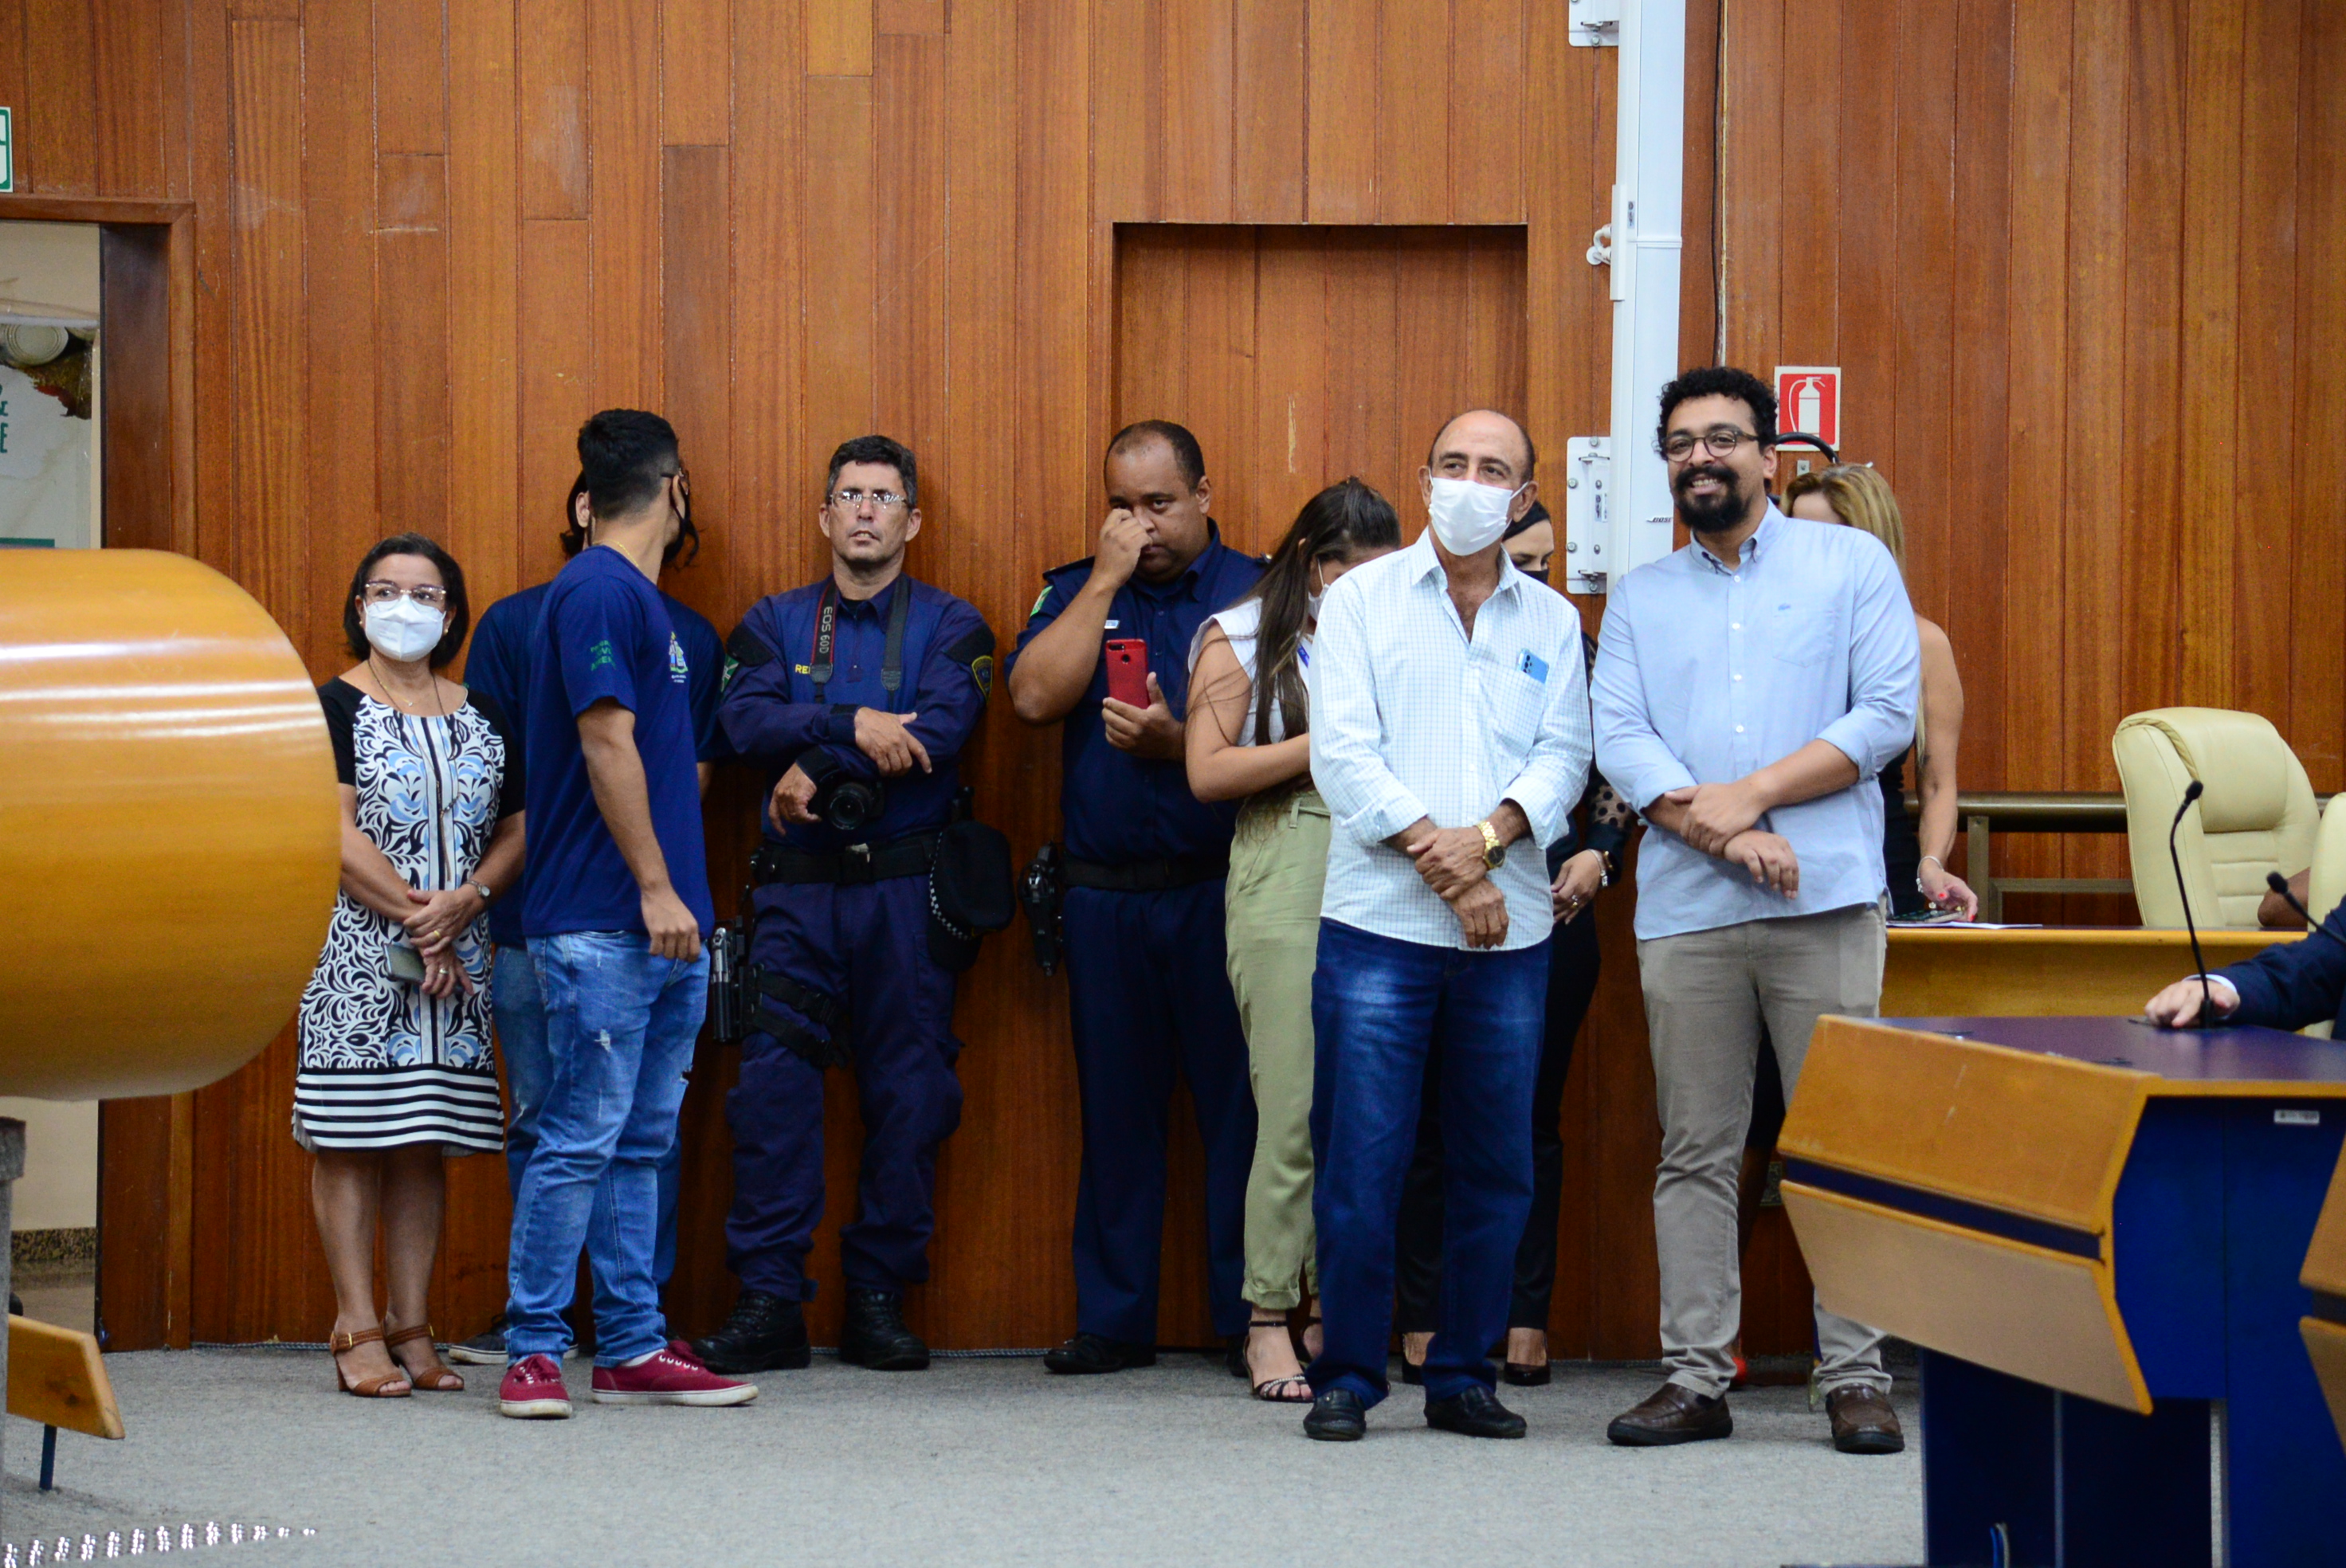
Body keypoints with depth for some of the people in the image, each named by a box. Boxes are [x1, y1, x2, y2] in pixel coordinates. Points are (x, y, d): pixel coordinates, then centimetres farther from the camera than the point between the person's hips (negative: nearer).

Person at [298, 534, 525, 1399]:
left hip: (457, 960, 4)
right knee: (353, 1139, -5)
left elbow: (517, 832, 11)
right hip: (358, 954, -4)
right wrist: (416, 915, -14)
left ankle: (411, 1328, 9)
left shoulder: (483, 717, 14)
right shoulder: (333, 707, 1)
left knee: (428, 1144, 5)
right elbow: (336, 837, -8)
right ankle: (358, 1330, -2)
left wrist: (465, 902, -8)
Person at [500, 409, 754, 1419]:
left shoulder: (641, 599, 19)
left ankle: (634, 1351, 13)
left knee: (641, 1145, 10)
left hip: (663, 925, 10)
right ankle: (532, 1352, -3)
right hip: (602, 923, -10)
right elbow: (607, 743, -16)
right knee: (583, 1139, -8)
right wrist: (655, 886, -18)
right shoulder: (597, 592, -10)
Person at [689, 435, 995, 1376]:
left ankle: (880, 1299, 8)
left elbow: (937, 735, -11)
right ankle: (769, 1302, -3)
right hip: (798, 887, 1)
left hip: (909, 887, -1)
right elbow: (748, 721, -5)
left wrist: (813, 766, -13)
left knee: (908, 1093, 0)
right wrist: (854, 725, -18)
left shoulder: (949, 628, 7)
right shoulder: (775, 622, 13)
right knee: (772, 1087, -7)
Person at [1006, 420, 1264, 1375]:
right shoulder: (1074, 592, 11)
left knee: (1238, 1100, -1)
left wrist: (1179, 741, -16)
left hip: (1223, 890, -2)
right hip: (1105, 894, 2)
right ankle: (1113, 1320, 13)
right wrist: (1106, 578, -6)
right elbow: (1035, 697, -6)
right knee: (1115, 1107, 6)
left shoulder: (1256, 591, 4)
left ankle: (1248, 1316, 6)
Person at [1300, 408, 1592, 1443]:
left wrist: (1490, 837, -14)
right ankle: (1346, 1376, 5)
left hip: (1510, 931, 3)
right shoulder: (1362, 599, 6)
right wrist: (1440, 859, -12)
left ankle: (1463, 1375, 15)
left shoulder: (1551, 621, 14)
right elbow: (1343, 752, -3)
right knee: (1359, 1161, -5)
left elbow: (1564, 756, 5)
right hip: (1379, 925, -3)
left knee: (1496, 1169, 5)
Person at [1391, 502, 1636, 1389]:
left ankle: (1525, 1318, 10)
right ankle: (1425, 1320, 8)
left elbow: (1611, 783, 13)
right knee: (1434, 1114, 1)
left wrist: (1595, 857, -4)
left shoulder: (1571, 649, 9)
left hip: (1550, 908, 2)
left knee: (1532, 1114, 4)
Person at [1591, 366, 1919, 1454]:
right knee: (1696, 1152, 4)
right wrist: (1724, 834, -12)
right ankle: (1697, 1376, 8)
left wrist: (1749, 794, -9)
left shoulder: (1852, 566, 9)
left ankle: (1856, 1378, 1)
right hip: (1684, 912, 3)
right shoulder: (1639, 598, 16)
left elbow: (1889, 712, -2)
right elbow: (1618, 741, 4)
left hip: (1825, 903, -3)